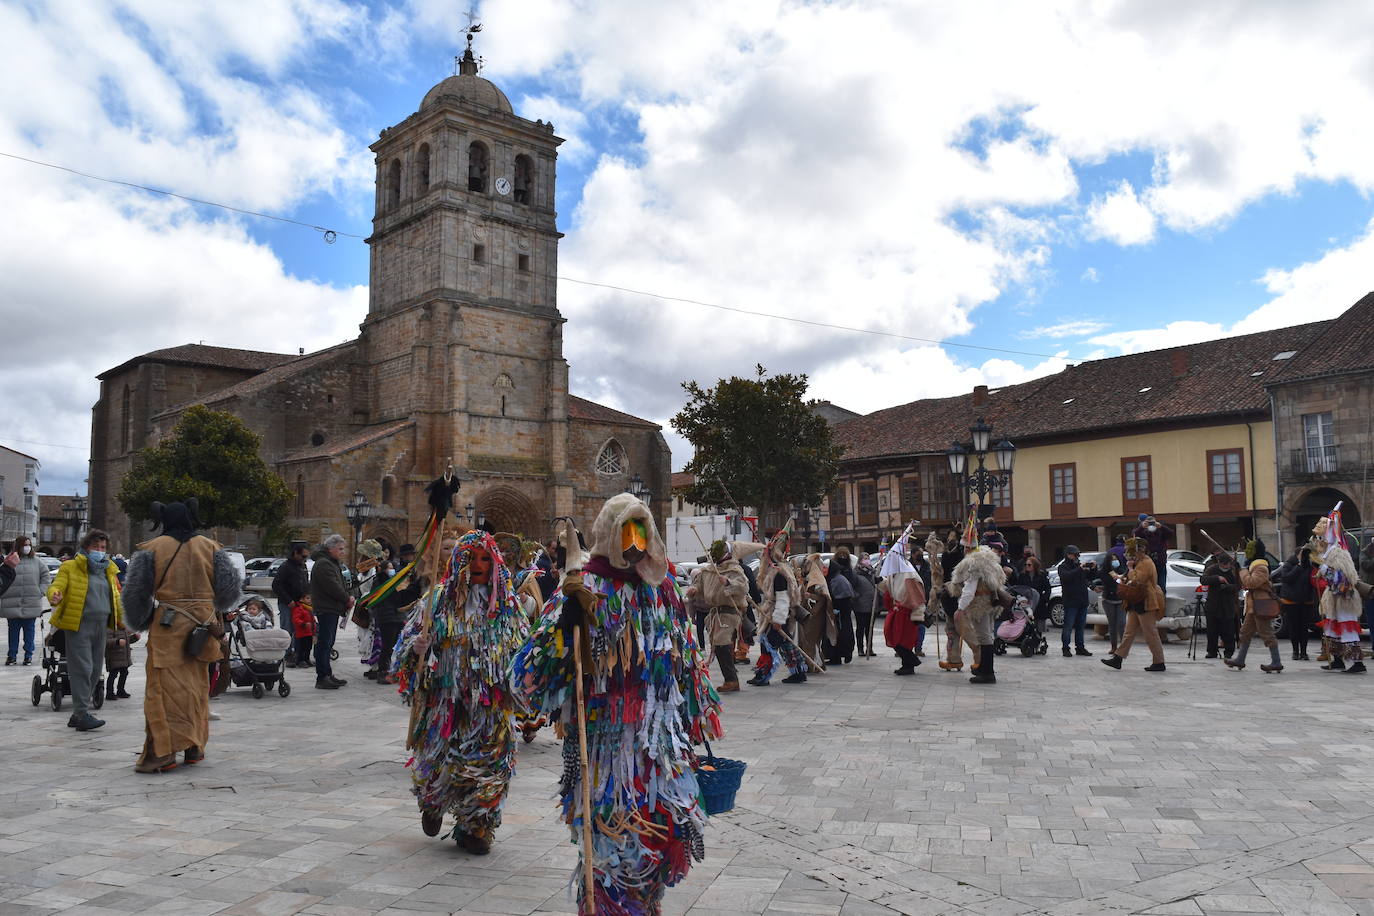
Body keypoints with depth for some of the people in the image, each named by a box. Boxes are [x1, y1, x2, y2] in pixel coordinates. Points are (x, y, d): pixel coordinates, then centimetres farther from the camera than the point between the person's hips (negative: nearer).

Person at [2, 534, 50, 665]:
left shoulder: (36, 561, 6)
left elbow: (46, 576, 12)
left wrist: (41, 592, 2)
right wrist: (5, 594, -5)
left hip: (31, 604, 1)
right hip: (12, 604, -1)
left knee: (29, 630, 7)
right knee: (13, 630, 5)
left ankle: (29, 655, 14)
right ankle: (12, 655, 13)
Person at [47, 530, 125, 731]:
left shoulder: (109, 571, 18)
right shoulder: (70, 567, 1)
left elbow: (116, 599, 23)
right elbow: (55, 586, -10)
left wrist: (124, 621, 18)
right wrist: (55, 596, -33)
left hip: (101, 627, 6)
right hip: (78, 626, -6)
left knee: (95, 671, 8)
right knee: (82, 668, -11)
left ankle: (78, 713, 19)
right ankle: (82, 715, -9)